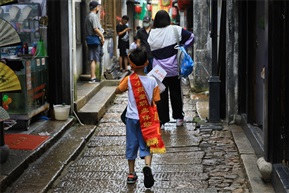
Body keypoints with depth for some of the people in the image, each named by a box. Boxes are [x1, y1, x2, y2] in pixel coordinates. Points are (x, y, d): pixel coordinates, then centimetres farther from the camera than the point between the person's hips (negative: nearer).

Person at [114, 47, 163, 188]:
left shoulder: (128, 80, -12)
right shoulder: (152, 81, -9)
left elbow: (117, 91, 4)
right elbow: (155, 101, -5)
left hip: (132, 117, 0)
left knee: (131, 145, 13)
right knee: (146, 145, 8)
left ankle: (131, 174, 21)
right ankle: (147, 166, -19)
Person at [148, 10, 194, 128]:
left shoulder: (152, 34, -6)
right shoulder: (175, 30, -9)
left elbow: (148, 51, 0)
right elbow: (190, 37, -6)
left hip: (158, 70, 0)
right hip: (174, 69, 0)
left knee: (161, 96, 7)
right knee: (176, 93, 15)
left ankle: (162, 121, 9)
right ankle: (178, 118, 24)